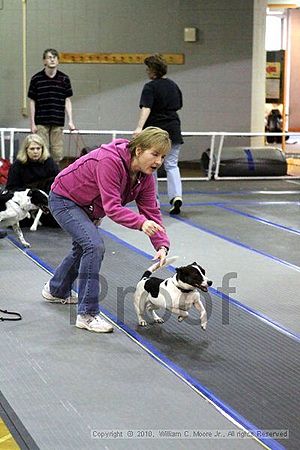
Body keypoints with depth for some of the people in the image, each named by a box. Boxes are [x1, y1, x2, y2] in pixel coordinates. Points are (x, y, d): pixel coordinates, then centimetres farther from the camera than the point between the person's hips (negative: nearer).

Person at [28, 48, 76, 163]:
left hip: (58, 123, 2)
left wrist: (70, 121, 0)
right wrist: (32, 123, 0)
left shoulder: (64, 79, 4)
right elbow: (32, 102, 3)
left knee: (57, 155, 2)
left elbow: (67, 101, 7)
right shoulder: (36, 79, 0)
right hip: (41, 123, -2)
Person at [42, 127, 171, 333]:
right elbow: (112, 207, -42)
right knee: (95, 246, -25)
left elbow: (152, 211, -17)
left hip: (86, 206, 9)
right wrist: (141, 223, -55)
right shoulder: (110, 161, -37)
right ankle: (87, 314, -17)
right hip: (64, 199, -9)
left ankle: (56, 290, 55)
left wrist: (162, 245, -30)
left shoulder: (145, 176, -13)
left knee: (84, 247, 27)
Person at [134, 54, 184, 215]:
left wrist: (139, 127, -34)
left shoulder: (150, 87, -11)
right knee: (172, 165, 6)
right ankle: (176, 196, -14)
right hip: (173, 129, 5)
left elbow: (146, 108, -24)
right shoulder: (173, 85, 10)